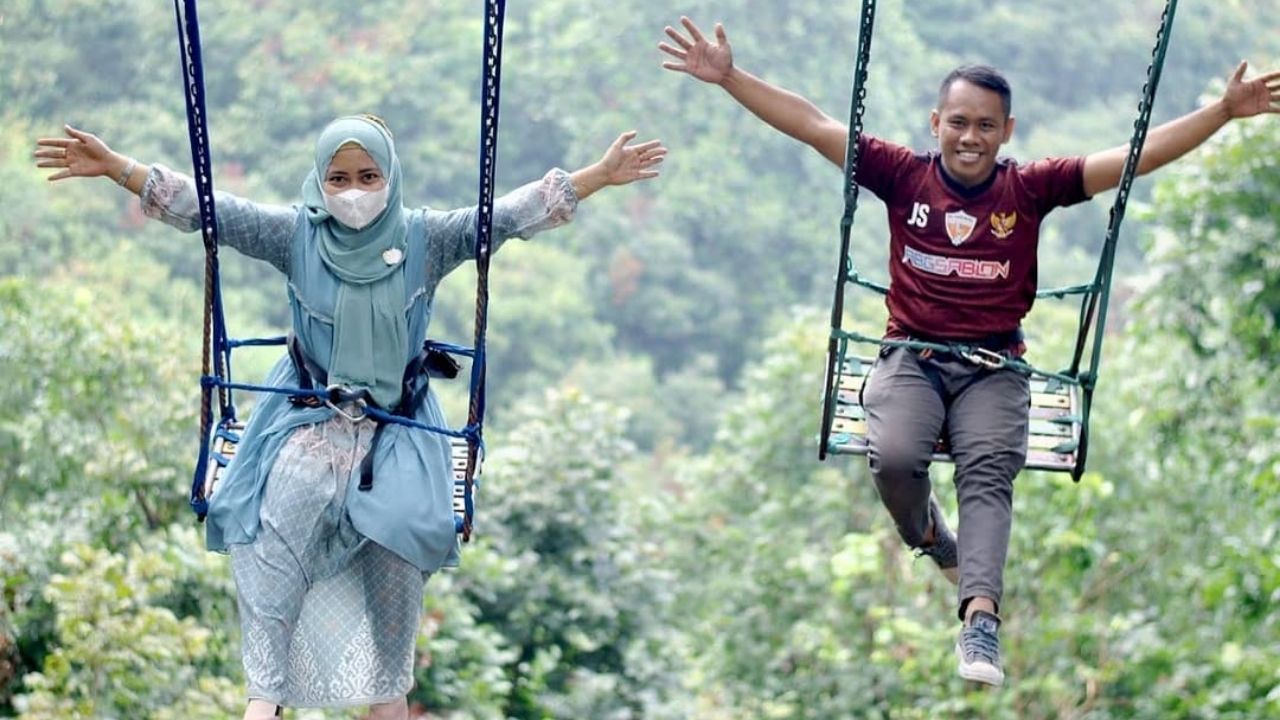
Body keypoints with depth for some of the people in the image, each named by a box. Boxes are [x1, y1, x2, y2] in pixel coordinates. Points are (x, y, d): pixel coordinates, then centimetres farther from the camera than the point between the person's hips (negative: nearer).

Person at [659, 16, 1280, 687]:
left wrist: (1225, 109, -6)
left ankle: (980, 618, -36)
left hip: (993, 367, 0)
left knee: (988, 472, -24)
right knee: (894, 456, -25)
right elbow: (811, 124, 1)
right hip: (910, 357, 0)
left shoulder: (1030, 188, 2)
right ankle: (929, 540, 8)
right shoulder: (904, 176, 2)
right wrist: (728, 76, -5)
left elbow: (1141, 153, 1)